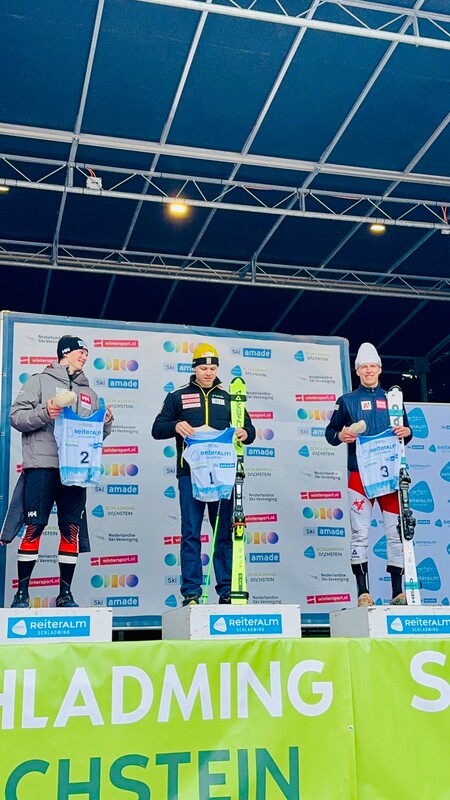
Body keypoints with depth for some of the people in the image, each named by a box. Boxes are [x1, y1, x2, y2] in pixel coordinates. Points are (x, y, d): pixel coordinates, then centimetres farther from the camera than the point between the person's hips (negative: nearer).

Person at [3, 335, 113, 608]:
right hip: (42, 465, -4)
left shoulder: (89, 393, 22)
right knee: (34, 526, -5)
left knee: (71, 529, 3)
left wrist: (106, 423, 1)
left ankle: (66, 593, 11)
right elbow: (16, 416, -2)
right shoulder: (40, 381, 7)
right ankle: (22, 593, 4)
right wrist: (43, 413, -18)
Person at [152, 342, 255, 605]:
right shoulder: (178, 397, 12)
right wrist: (175, 426, -14)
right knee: (191, 533, -3)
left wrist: (245, 433, -7)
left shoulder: (227, 398, 18)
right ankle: (191, 593, 0)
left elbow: (249, 430, 17)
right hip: (190, 473, -2)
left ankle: (227, 591, 8)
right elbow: (157, 429, 8)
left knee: (224, 532, 3)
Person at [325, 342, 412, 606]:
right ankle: (363, 592, 0)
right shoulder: (347, 401, 9)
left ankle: (398, 592, 7)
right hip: (360, 475, -2)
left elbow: (405, 431, 18)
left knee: (396, 532, 1)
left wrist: (407, 432, -5)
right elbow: (330, 431, 9)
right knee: (360, 533, -5)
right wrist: (340, 436, -13)